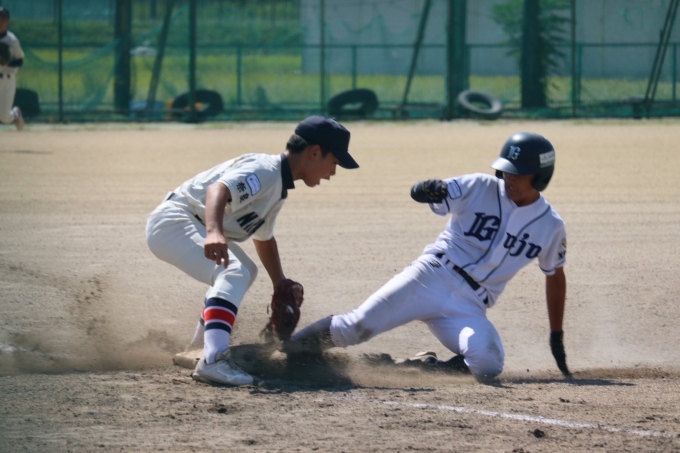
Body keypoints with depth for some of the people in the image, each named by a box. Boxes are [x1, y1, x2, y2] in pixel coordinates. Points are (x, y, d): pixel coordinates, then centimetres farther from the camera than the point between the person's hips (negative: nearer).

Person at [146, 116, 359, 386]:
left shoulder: (279, 186, 11)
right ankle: (213, 361, -40)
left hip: (193, 227, 11)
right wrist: (214, 232, -56)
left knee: (245, 271, 30)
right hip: (172, 223, -11)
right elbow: (218, 189, -39)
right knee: (233, 273, -30)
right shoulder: (264, 171, -20)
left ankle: (202, 346, 39)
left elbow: (263, 237, 26)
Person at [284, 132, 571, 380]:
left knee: (488, 365, -28)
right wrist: (428, 190, -37)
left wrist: (557, 338, 20)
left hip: (469, 306, 2)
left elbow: (555, 277, 19)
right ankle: (285, 349, 2)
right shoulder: (479, 188, -2)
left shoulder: (550, 227, 5)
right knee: (358, 327, -18)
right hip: (432, 277, -1)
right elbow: (418, 192, -11)